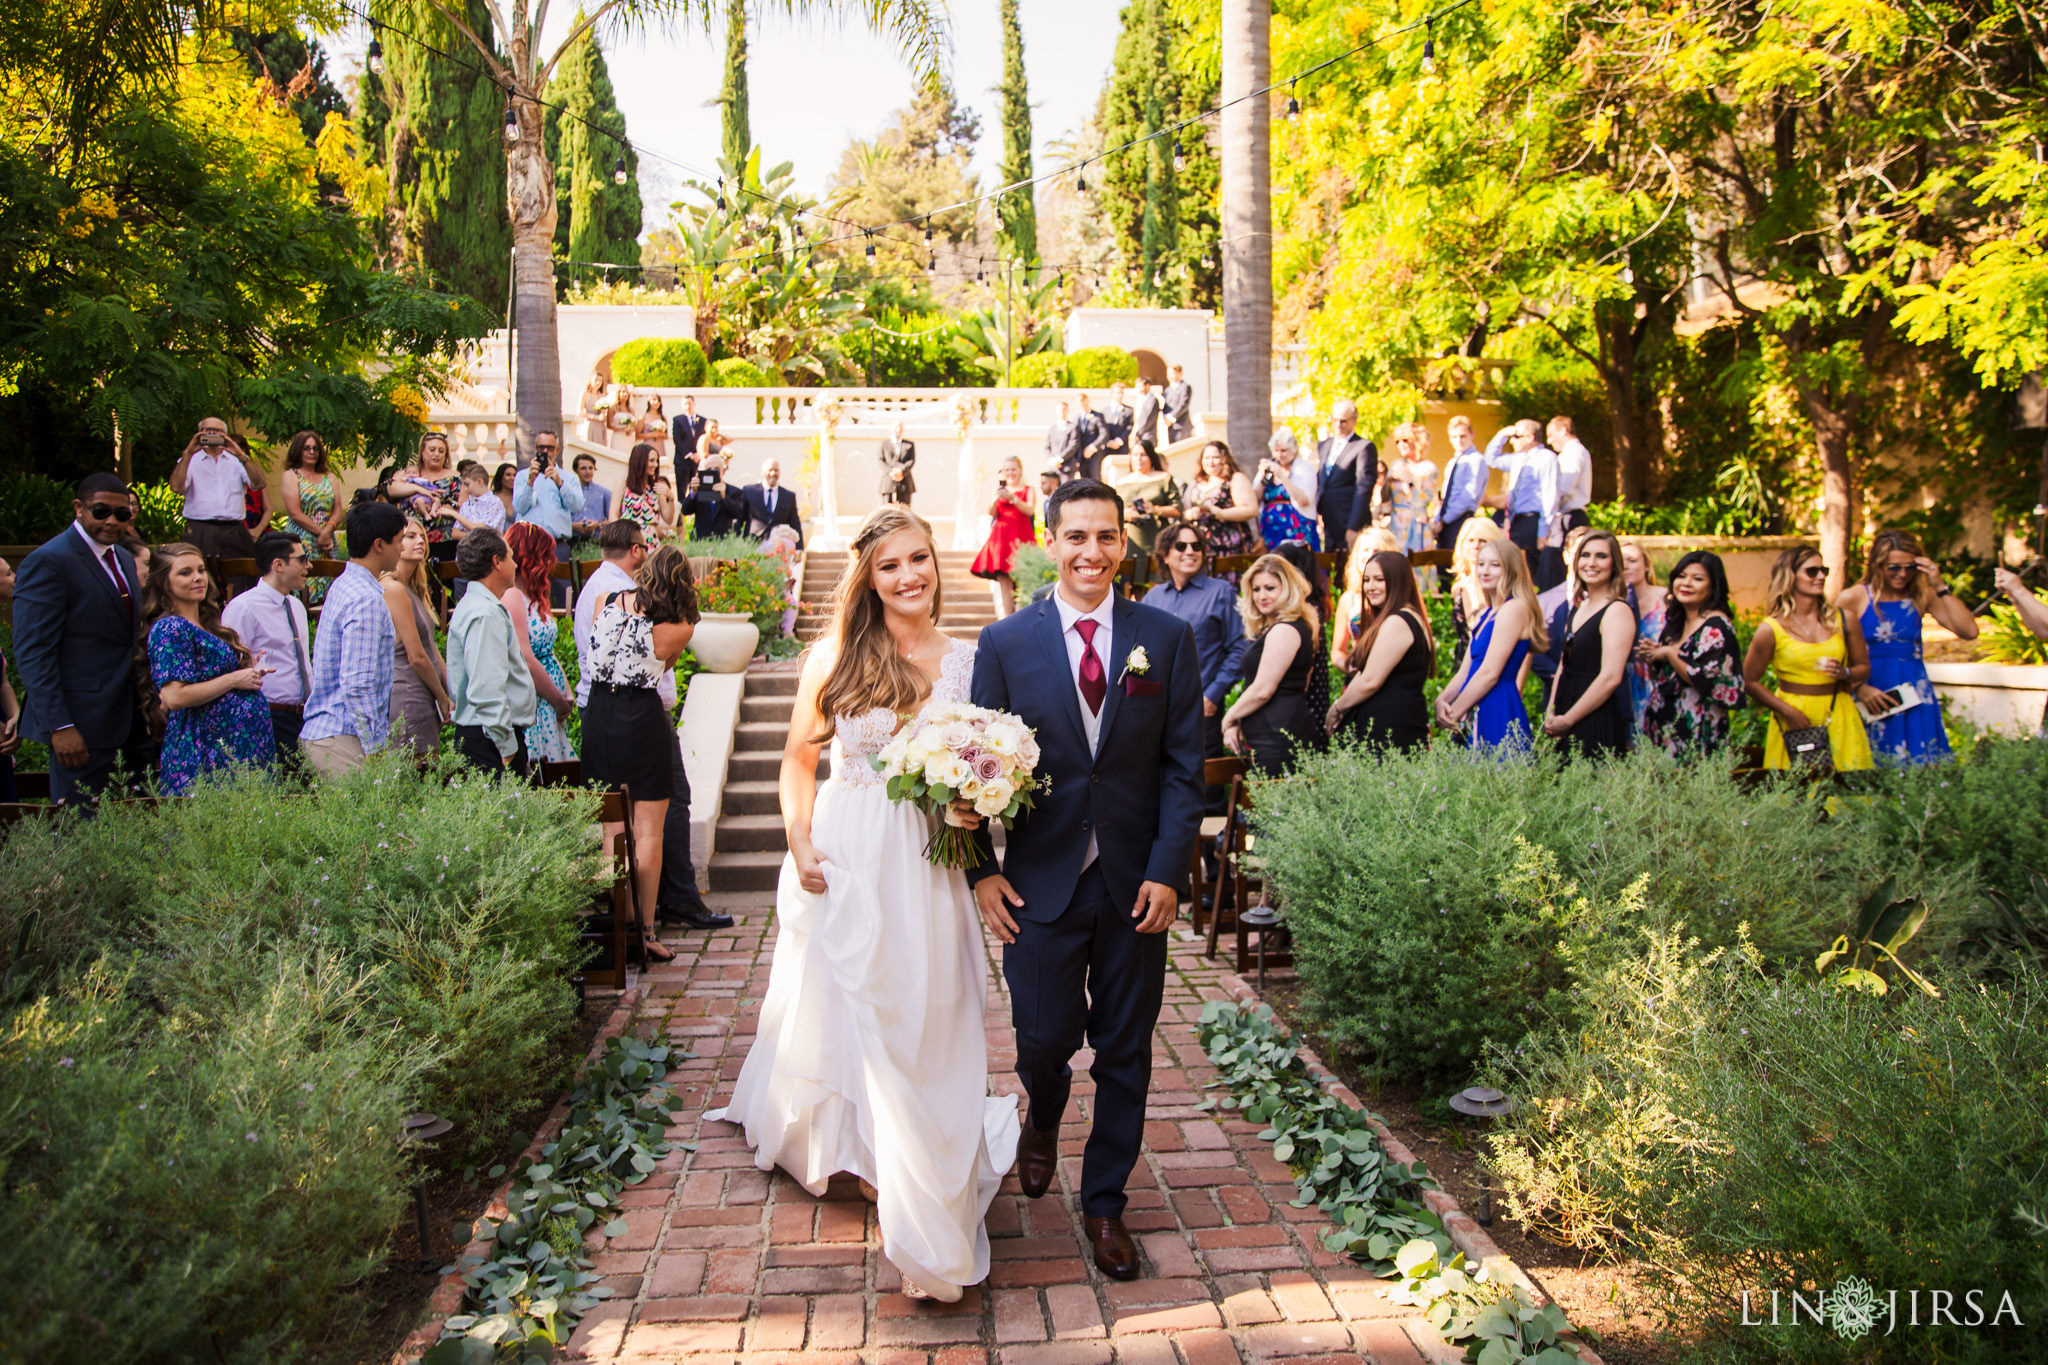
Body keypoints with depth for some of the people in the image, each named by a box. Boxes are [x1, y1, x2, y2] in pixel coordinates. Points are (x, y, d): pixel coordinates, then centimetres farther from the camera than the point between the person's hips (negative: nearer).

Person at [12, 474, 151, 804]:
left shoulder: (124, 559, 17)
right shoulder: (48, 562, -9)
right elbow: (32, 653, -14)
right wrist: (59, 726, -19)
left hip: (130, 721, 8)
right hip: (82, 726, -8)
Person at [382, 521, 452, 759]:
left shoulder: (415, 590, 16)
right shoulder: (393, 588, -13)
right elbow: (416, 657, -14)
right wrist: (443, 699, -4)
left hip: (424, 701, 9)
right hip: (408, 701, -9)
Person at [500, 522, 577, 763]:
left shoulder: (532, 596, 16)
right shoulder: (511, 597, -15)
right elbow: (526, 662, -19)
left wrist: (567, 694, 7)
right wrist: (560, 702, -10)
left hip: (548, 706, 9)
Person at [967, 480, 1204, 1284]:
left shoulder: (1167, 638, -1)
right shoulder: (1006, 642, -2)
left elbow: (1183, 766, -2)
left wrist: (1168, 871, -9)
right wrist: (982, 869, -7)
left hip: (1135, 882, 1)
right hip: (1041, 879, -1)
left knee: (1125, 1050, 10)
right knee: (1046, 1036, 6)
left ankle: (1104, 1202, 30)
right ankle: (1043, 1120, 43)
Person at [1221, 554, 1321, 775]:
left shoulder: (1284, 630, -12)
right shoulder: (1271, 628, 20)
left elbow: (1262, 690, -16)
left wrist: (1229, 718, -2)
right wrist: (1236, 723, 9)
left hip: (1277, 738, -10)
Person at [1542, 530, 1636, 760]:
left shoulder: (1618, 611, -10)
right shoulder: (1578, 608, 15)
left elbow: (1611, 678, -18)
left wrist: (1567, 720, -13)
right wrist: (1551, 713, 5)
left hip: (1598, 724, -7)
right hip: (1563, 723, 7)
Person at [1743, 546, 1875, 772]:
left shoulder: (1842, 620, 4)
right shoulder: (1772, 630, -5)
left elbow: (1864, 668, 13)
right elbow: (1750, 681, -1)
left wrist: (1845, 673, -10)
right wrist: (1787, 711, -9)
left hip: (1839, 718, 3)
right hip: (1794, 717, -3)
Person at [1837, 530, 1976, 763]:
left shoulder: (1921, 596, 4)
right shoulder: (1853, 599, -3)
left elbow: (1969, 632, -6)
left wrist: (1940, 587, -9)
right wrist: (1860, 689, -18)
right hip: (1869, 698, -2)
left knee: (1918, 763, 2)